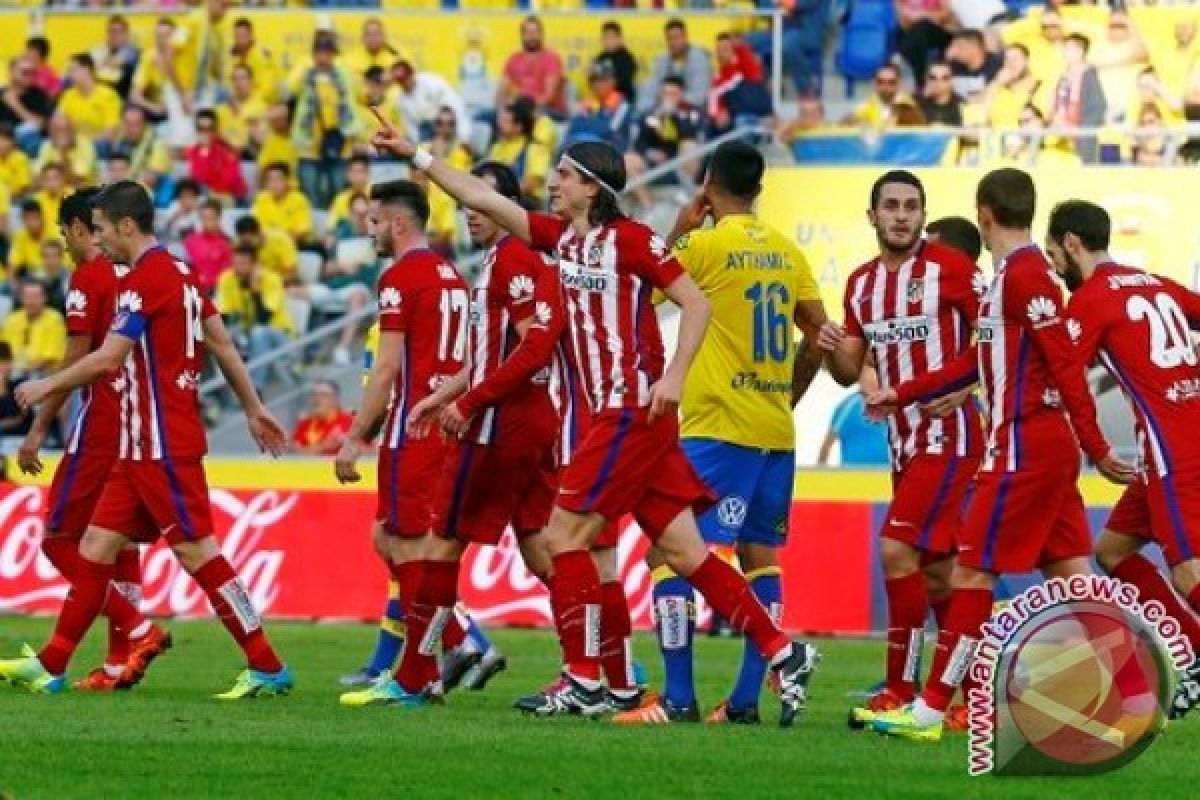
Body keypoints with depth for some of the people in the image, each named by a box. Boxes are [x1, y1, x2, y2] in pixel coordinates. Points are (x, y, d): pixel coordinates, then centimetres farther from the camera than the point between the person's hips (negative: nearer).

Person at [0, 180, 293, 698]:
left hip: (163, 445, -10)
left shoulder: (147, 277, -15)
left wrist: (46, 387, -6)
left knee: (197, 554, -8)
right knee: (95, 549, 9)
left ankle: (267, 669, -6)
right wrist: (253, 409, 25)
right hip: (142, 445, 10)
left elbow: (106, 359, -19)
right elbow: (222, 346, 20)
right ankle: (49, 667, 12)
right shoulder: (177, 273, 15)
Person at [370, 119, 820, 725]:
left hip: (635, 412, -8)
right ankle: (783, 653, 6)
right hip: (611, 415, 8)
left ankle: (583, 683, -3)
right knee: (682, 551, 5)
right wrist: (415, 156, 16)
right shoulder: (560, 237, 13)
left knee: (564, 534, -7)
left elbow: (695, 302, -11)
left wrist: (674, 376, -20)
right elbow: (482, 198, 16)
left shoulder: (629, 239, -10)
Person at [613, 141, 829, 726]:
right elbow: (819, 336, 11)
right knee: (760, 557, 10)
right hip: (777, 432, 7)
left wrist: (679, 232, 10)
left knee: (667, 552, -4)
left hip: (716, 429, -7)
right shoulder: (786, 252, 9)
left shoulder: (705, 244, -9)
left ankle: (678, 698, -13)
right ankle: (747, 699, 7)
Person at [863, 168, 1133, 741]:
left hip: (1024, 446, -10)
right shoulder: (1012, 275, 17)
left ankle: (931, 710, -4)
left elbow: (1065, 365, -18)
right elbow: (977, 363, 24)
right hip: (1051, 446, 10)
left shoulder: (1024, 274, -14)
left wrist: (1096, 448, -20)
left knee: (972, 570, -6)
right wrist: (900, 395, 27)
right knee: (1070, 573, 8)